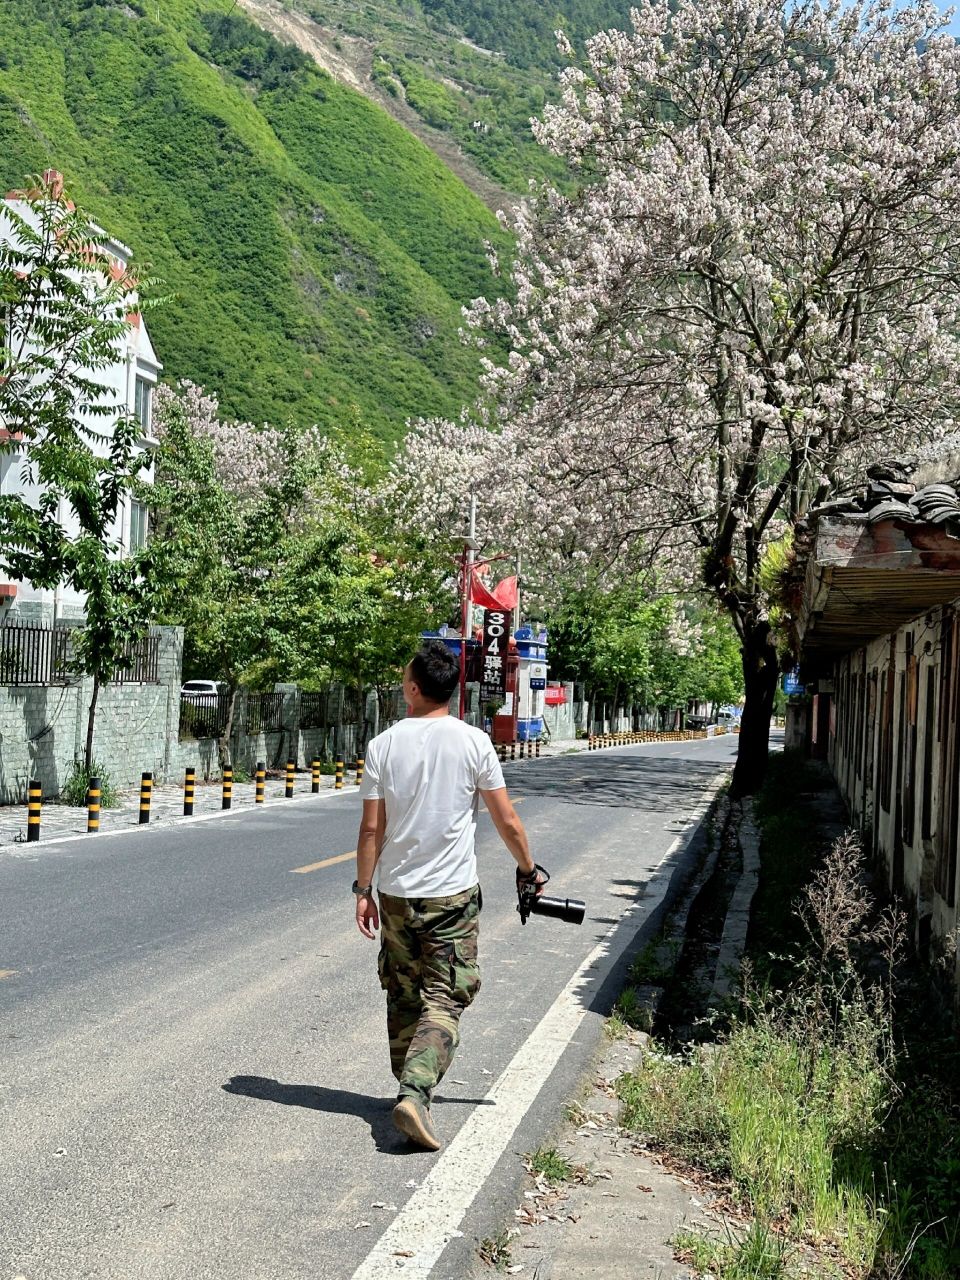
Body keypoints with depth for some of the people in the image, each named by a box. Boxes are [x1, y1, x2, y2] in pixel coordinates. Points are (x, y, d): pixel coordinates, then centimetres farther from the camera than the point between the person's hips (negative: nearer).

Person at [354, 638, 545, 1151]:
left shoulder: (384, 745, -3)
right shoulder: (474, 743, -6)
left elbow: (371, 828, -3)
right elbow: (508, 822, -3)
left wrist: (363, 889, 6)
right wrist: (528, 869, 13)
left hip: (396, 893, 2)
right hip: (453, 895, -2)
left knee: (404, 997, 17)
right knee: (443, 1001, 0)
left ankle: (410, 1090, 28)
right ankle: (415, 1094, -16)